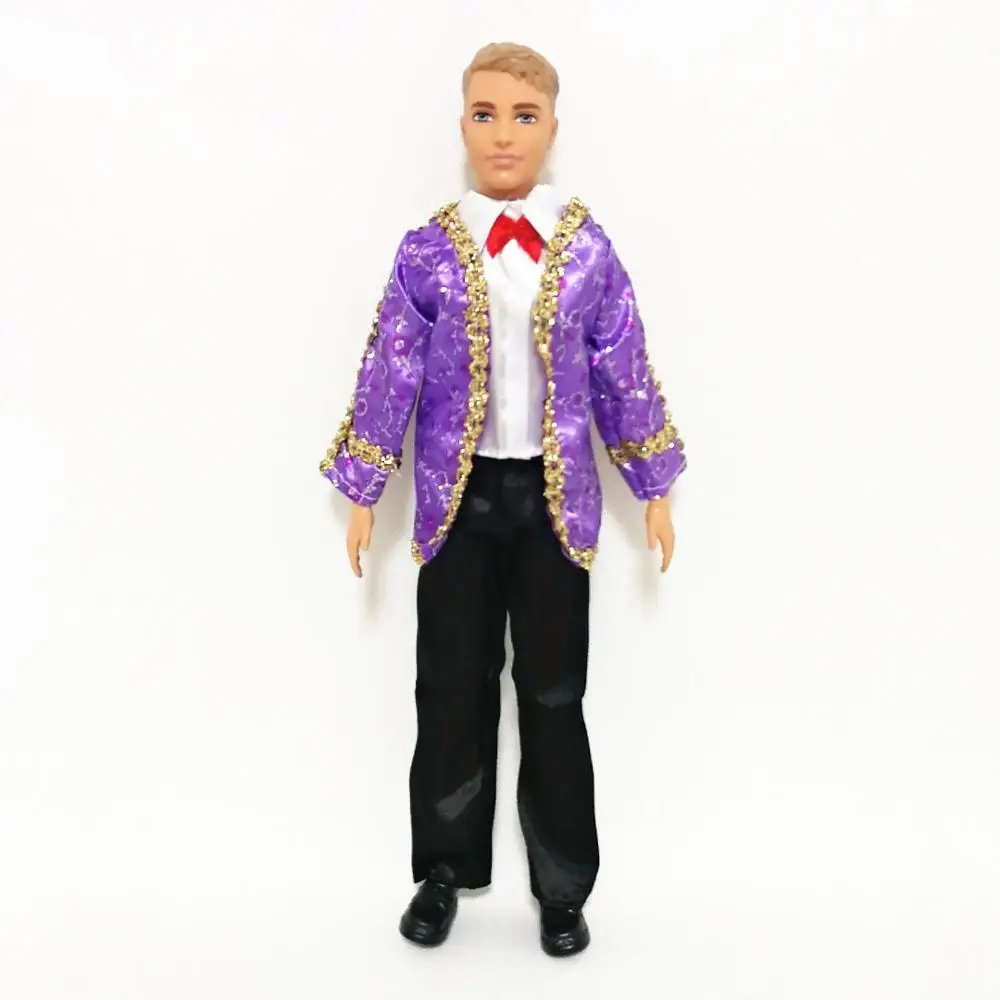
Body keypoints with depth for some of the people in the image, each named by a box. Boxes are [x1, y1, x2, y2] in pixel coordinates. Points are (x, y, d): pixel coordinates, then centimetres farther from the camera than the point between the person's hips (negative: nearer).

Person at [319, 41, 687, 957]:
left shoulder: (586, 250, 0)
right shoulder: (428, 253, -1)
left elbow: (625, 373, 5)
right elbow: (390, 372, 1)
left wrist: (655, 489, 7)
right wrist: (363, 492, 1)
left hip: (555, 498, 0)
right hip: (459, 496, 0)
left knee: (554, 694, 7)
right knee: (453, 691, 9)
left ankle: (564, 888, 24)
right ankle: (445, 872, 29)